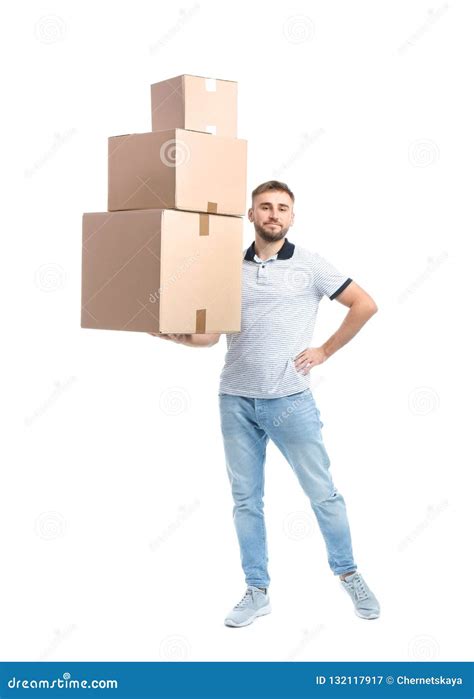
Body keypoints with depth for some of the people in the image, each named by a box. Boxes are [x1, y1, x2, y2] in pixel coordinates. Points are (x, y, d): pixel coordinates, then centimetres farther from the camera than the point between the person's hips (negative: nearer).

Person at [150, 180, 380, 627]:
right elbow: (211, 333, 7)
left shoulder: (309, 264, 0)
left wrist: (325, 350, 0)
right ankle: (257, 591, 21)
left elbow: (364, 305, 3)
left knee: (322, 492, 4)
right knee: (246, 499, 8)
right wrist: (172, 335, -11)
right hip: (236, 401, 3)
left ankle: (348, 573, 25)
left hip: (290, 400, -3)